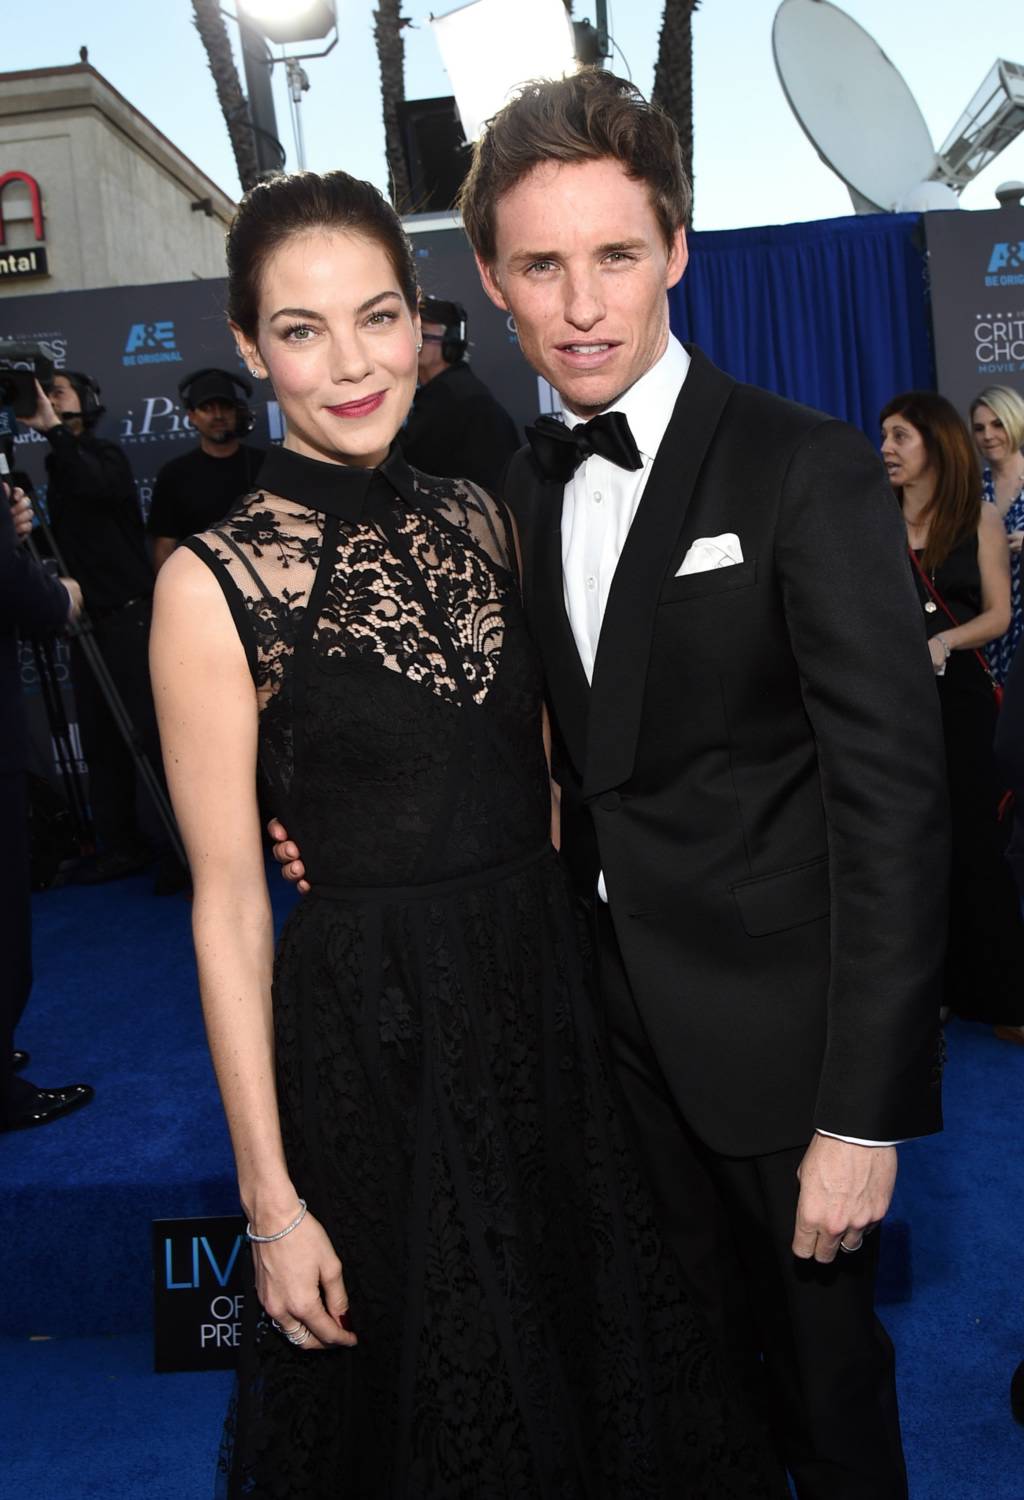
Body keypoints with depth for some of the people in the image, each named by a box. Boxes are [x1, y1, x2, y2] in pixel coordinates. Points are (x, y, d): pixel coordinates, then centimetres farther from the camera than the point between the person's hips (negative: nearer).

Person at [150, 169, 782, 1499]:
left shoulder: (481, 520, 3)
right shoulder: (215, 581, -12)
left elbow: (533, 778, 9)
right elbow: (228, 906, -11)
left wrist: (574, 975, 5)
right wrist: (271, 1201, -9)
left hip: (552, 1002, 5)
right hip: (371, 1042, -4)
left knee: (602, 1357, 23)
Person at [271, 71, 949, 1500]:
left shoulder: (810, 471, -15)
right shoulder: (521, 485, 4)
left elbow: (895, 799, -17)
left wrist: (866, 1113, -18)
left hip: (776, 1023, -5)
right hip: (618, 1010, 5)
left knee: (823, 1352, 16)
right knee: (699, 1340, 23)